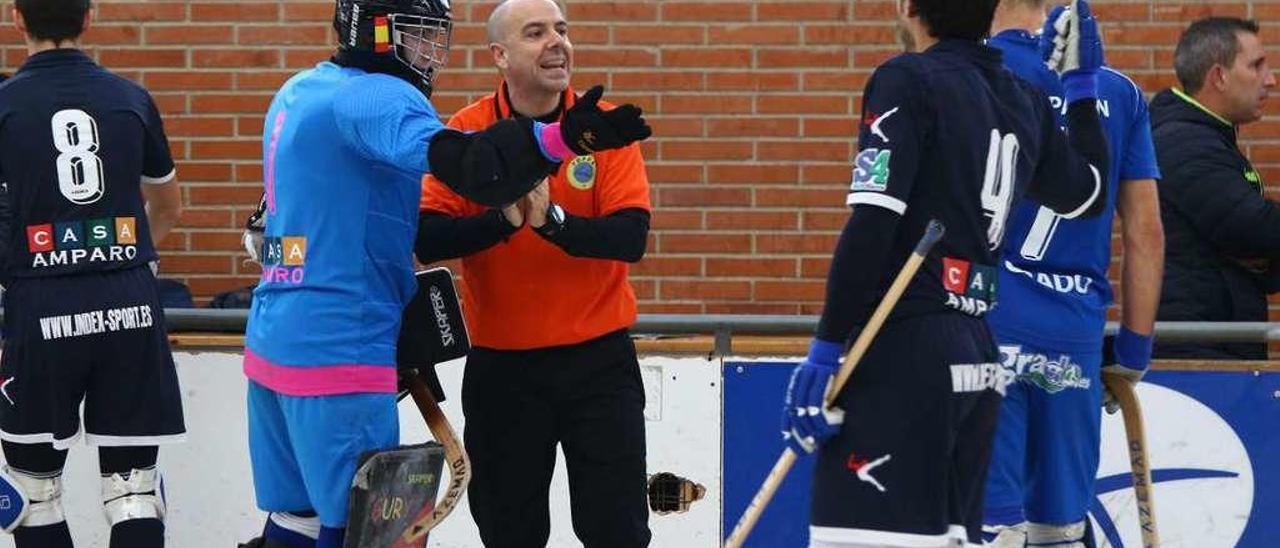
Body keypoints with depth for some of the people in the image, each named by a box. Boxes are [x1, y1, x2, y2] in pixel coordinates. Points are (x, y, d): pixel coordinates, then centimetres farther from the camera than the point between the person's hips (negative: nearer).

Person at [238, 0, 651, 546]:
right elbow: (457, 163, -32)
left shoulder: (299, 93, 16)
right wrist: (563, 139, -44)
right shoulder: (377, 96, -14)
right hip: (338, 352, -9)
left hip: (273, 338, 10)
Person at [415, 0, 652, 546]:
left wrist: (552, 219, -28)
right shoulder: (466, 132, -4)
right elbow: (428, 240, -13)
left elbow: (631, 237, -14)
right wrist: (503, 219, -27)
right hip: (501, 363, 1)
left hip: (597, 357, 0)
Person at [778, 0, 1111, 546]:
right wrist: (1082, 85, 41)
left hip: (903, 350, -8)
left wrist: (826, 348, -13)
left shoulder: (907, 81, -6)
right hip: (977, 353, 8)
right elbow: (1088, 194, 32)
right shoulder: (1025, 101, 14)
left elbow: (873, 224, -15)